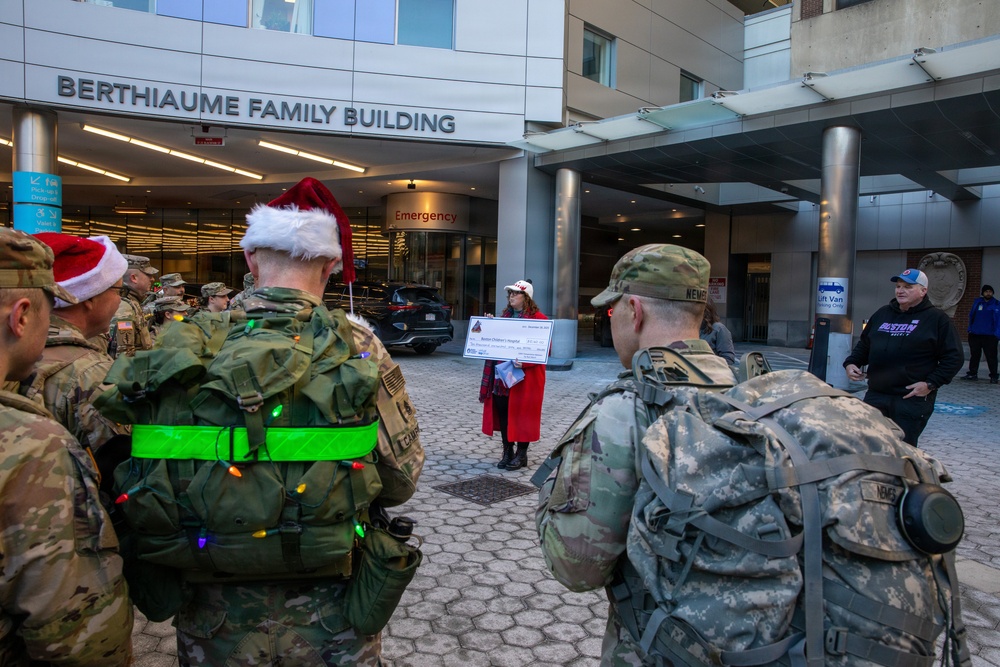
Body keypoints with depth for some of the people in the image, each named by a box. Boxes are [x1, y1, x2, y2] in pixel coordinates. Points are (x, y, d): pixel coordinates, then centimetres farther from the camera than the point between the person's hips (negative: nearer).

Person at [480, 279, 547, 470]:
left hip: (525, 376, -6)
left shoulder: (538, 319, -7)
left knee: (521, 414, 2)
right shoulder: (504, 316, 15)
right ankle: (507, 451, 21)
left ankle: (521, 454, 16)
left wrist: (524, 363, -24)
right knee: (502, 413, 8)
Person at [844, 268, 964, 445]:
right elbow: (864, 345, 23)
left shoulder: (937, 318, 0)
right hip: (875, 395, 5)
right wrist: (851, 363, 5)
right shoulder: (882, 314, 14)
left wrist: (931, 384, -13)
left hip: (913, 398, -4)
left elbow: (954, 357, -3)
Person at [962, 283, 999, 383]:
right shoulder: (977, 302, 9)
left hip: (989, 336, -4)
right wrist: (970, 329, 8)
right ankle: (972, 373, 21)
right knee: (974, 355, 11)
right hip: (975, 334, 4)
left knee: (991, 356, -3)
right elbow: (971, 315, 14)